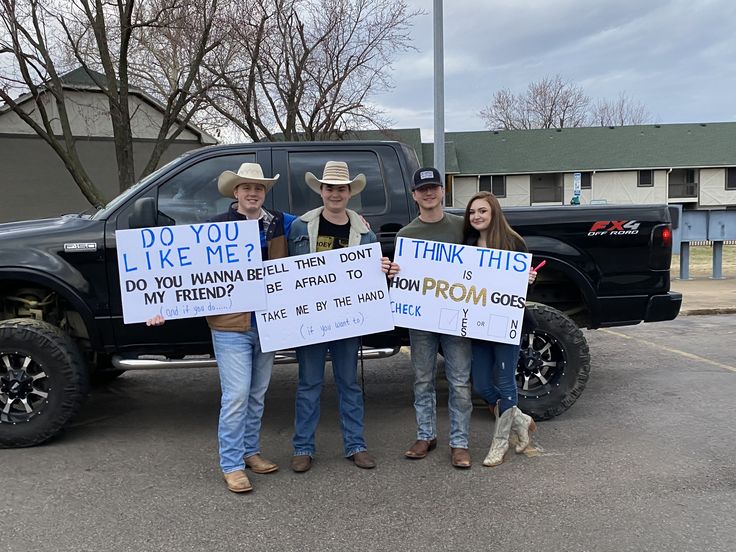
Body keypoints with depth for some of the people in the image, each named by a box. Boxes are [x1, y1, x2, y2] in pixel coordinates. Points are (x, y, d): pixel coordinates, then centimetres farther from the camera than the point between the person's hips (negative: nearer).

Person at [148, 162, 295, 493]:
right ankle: (231, 465, 8)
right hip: (230, 326, -4)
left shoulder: (279, 224, 7)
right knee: (236, 395, -5)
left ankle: (250, 451, 31)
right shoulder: (218, 227, -4)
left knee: (258, 394, 15)